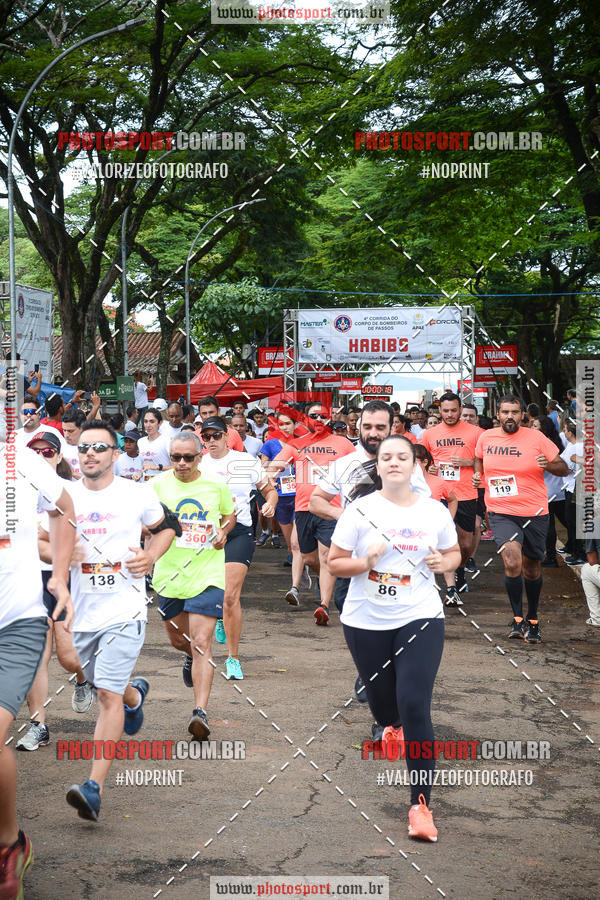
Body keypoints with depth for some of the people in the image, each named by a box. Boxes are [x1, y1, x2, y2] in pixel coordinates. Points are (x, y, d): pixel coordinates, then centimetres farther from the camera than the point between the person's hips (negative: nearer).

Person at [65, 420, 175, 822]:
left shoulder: (138, 495, -3)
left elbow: (165, 527, 14)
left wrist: (152, 555, -6)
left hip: (124, 610, -4)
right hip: (81, 611, 4)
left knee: (108, 695, -15)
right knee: (105, 688, 22)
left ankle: (94, 788, -18)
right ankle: (135, 694, 59)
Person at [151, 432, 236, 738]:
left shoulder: (217, 485, 0)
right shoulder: (158, 485, 0)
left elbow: (229, 515, 18)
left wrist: (223, 532, -4)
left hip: (207, 572, -2)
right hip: (169, 572, 2)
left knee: (201, 643, -11)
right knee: (178, 640, 17)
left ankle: (201, 711, -12)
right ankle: (192, 657, 54)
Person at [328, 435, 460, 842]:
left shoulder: (435, 511, -2)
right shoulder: (360, 510, -6)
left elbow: (454, 553, 14)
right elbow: (335, 563, -3)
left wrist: (444, 562, -9)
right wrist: (366, 561, -21)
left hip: (420, 619, -1)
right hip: (366, 622, 1)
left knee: (415, 707, -13)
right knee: (381, 698, 18)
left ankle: (421, 805, -7)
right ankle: (392, 726, 59)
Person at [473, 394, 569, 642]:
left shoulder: (536, 437, -4)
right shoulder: (486, 438, 2)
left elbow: (563, 468, -1)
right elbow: (479, 458, 25)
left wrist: (548, 464, -21)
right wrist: (477, 474, 5)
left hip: (535, 512, 0)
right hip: (501, 512, 0)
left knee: (531, 569, 12)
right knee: (512, 562, -21)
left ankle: (533, 620, 34)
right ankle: (517, 617, -3)